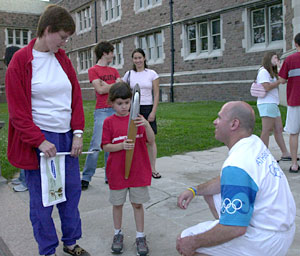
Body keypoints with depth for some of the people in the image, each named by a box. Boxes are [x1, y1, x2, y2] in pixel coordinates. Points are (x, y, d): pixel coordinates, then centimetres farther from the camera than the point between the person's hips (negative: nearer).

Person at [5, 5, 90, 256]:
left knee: (72, 191, 12)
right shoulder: (20, 61, -7)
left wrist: (78, 132, 1)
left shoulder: (63, 59, 9)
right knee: (42, 198, 5)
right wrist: (39, 141, -15)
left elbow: (76, 98, 10)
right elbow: (18, 110, -9)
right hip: (39, 142, -5)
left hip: (67, 138, 5)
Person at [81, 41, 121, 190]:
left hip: (116, 110, 6)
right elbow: (100, 89, -11)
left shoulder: (114, 71, 17)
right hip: (102, 111, -6)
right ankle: (86, 178, 1)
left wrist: (106, 85, -6)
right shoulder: (93, 70, 0)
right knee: (96, 146, -9)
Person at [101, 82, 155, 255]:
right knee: (117, 204, 13)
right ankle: (118, 234, 32)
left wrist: (147, 125, -23)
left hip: (139, 170, 1)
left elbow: (151, 141, -5)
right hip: (117, 171, 0)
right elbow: (106, 147, -5)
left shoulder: (137, 119, 1)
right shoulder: (109, 122, -3)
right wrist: (122, 146, -23)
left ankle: (141, 236, 23)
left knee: (138, 204, 9)